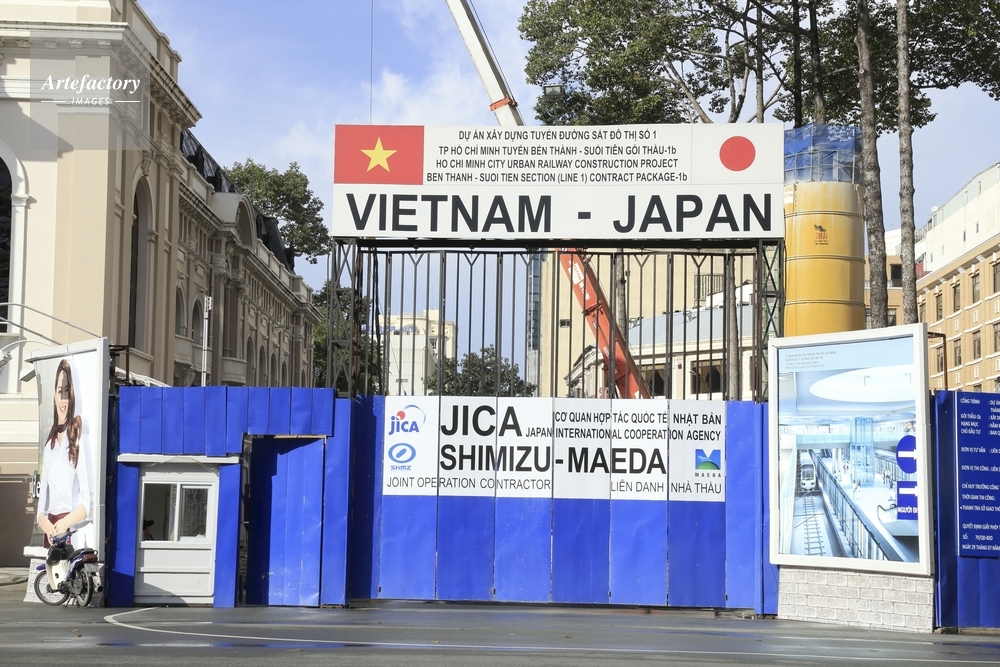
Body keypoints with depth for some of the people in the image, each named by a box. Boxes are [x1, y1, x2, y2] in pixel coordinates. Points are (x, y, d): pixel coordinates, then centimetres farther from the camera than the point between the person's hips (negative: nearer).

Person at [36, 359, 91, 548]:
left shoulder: (79, 436, -6)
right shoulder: (49, 443, 15)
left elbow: (88, 501, -8)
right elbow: (42, 498, 14)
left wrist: (66, 522, -21)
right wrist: (43, 521, -5)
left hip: (71, 532, -6)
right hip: (50, 531, 6)